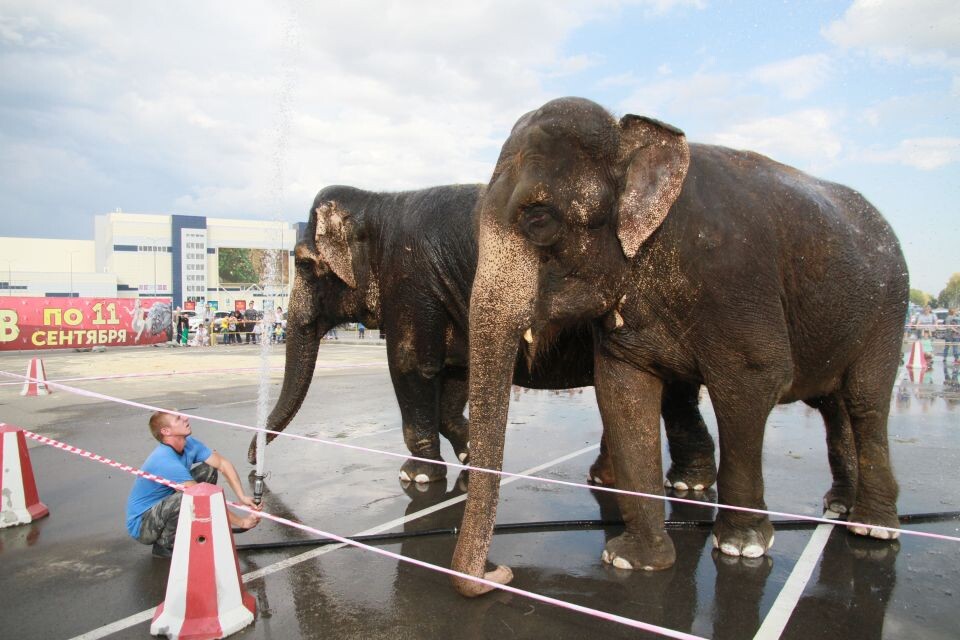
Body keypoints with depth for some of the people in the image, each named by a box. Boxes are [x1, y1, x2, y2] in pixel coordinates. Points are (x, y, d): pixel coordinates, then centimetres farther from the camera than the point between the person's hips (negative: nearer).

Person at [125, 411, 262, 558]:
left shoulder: (189, 443, -8)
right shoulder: (166, 461, -32)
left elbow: (223, 464, -7)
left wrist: (242, 497, -20)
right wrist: (241, 521, -27)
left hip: (163, 506, 8)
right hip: (141, 524, -8)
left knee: (207, 470, -2)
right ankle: (164, 545, -8)